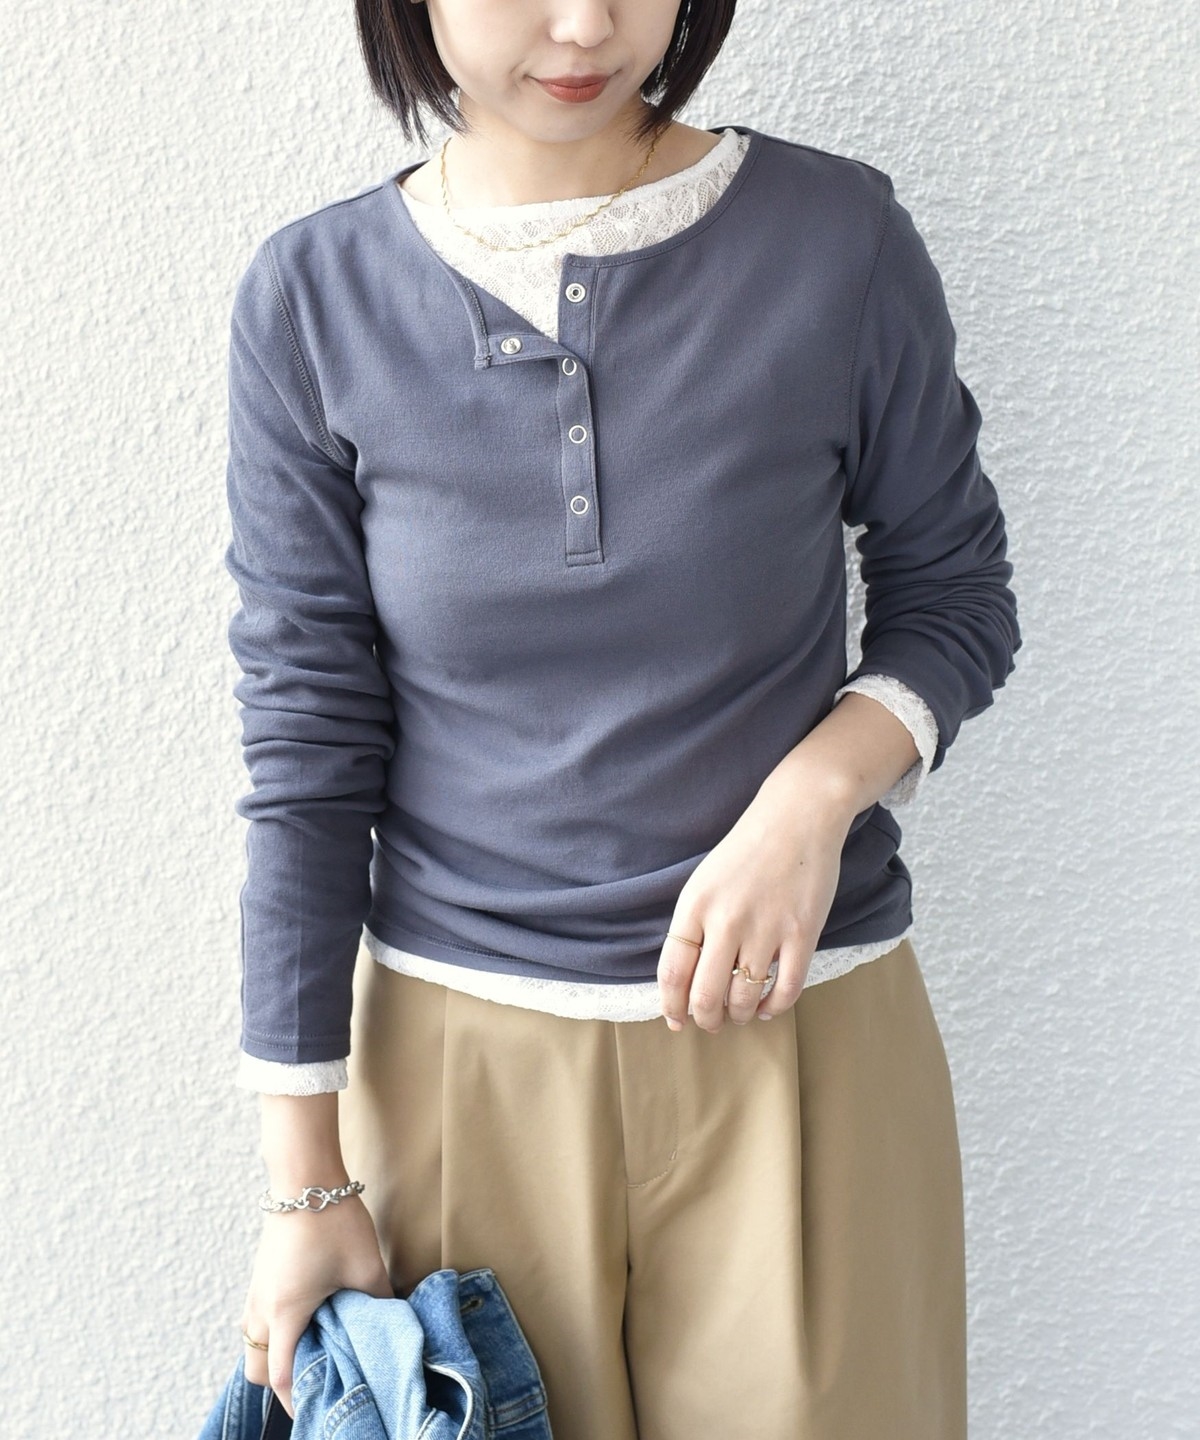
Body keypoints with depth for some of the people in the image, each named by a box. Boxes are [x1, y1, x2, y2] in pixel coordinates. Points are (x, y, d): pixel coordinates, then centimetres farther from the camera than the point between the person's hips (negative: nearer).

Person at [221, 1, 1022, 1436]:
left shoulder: (838, 238, -8)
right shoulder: (310, 300, -6)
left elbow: (954, 593, 5)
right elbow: (306, 748, -4)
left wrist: (811, 798, -17)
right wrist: (305, 1180, -3)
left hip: (795, 1034, 0)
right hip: (459, 1054, 1)